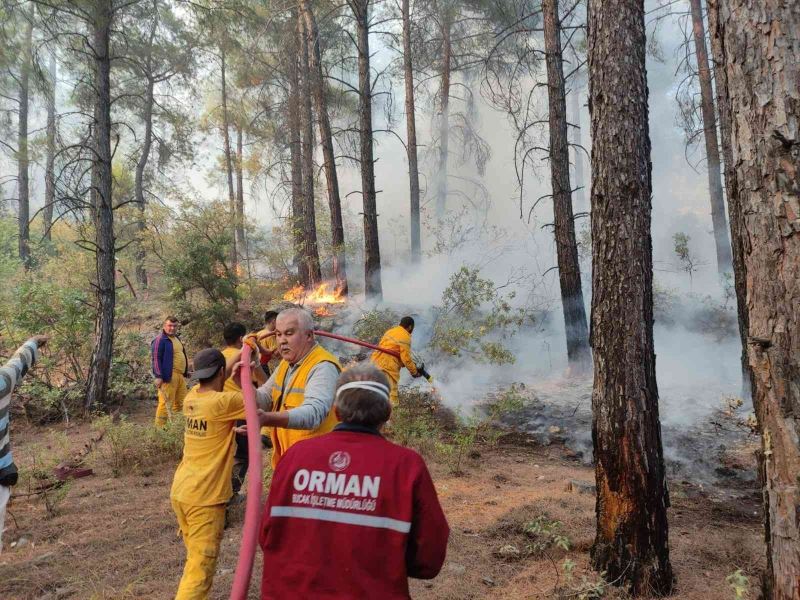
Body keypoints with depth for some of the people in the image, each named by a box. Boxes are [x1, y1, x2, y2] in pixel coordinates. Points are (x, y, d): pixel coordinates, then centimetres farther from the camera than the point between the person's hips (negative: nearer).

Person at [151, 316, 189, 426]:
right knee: (166, 403, -6)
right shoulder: (160, 340, -10)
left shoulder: (176, 338, 18)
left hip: (180, 375, 9)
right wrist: (158, 376, -23)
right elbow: (156, 359, -16)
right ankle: (160, 427, 1)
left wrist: (185, 372, 27)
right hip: (169, 376, -9)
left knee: (181, 403, 13)